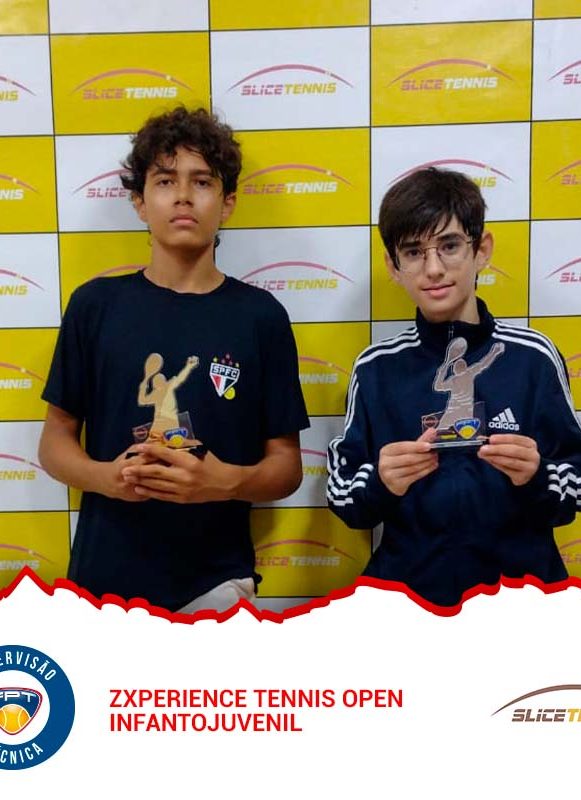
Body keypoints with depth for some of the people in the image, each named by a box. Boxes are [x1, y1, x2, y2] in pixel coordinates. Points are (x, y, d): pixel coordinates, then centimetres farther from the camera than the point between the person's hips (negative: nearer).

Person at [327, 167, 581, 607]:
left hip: (522, 584, 1)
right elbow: (343, 499, 3)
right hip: (406, 588, -1)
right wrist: (380, 483, -16)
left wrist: (536, 478, -14)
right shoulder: (376, 367, 1)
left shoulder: (534, 356, -1)